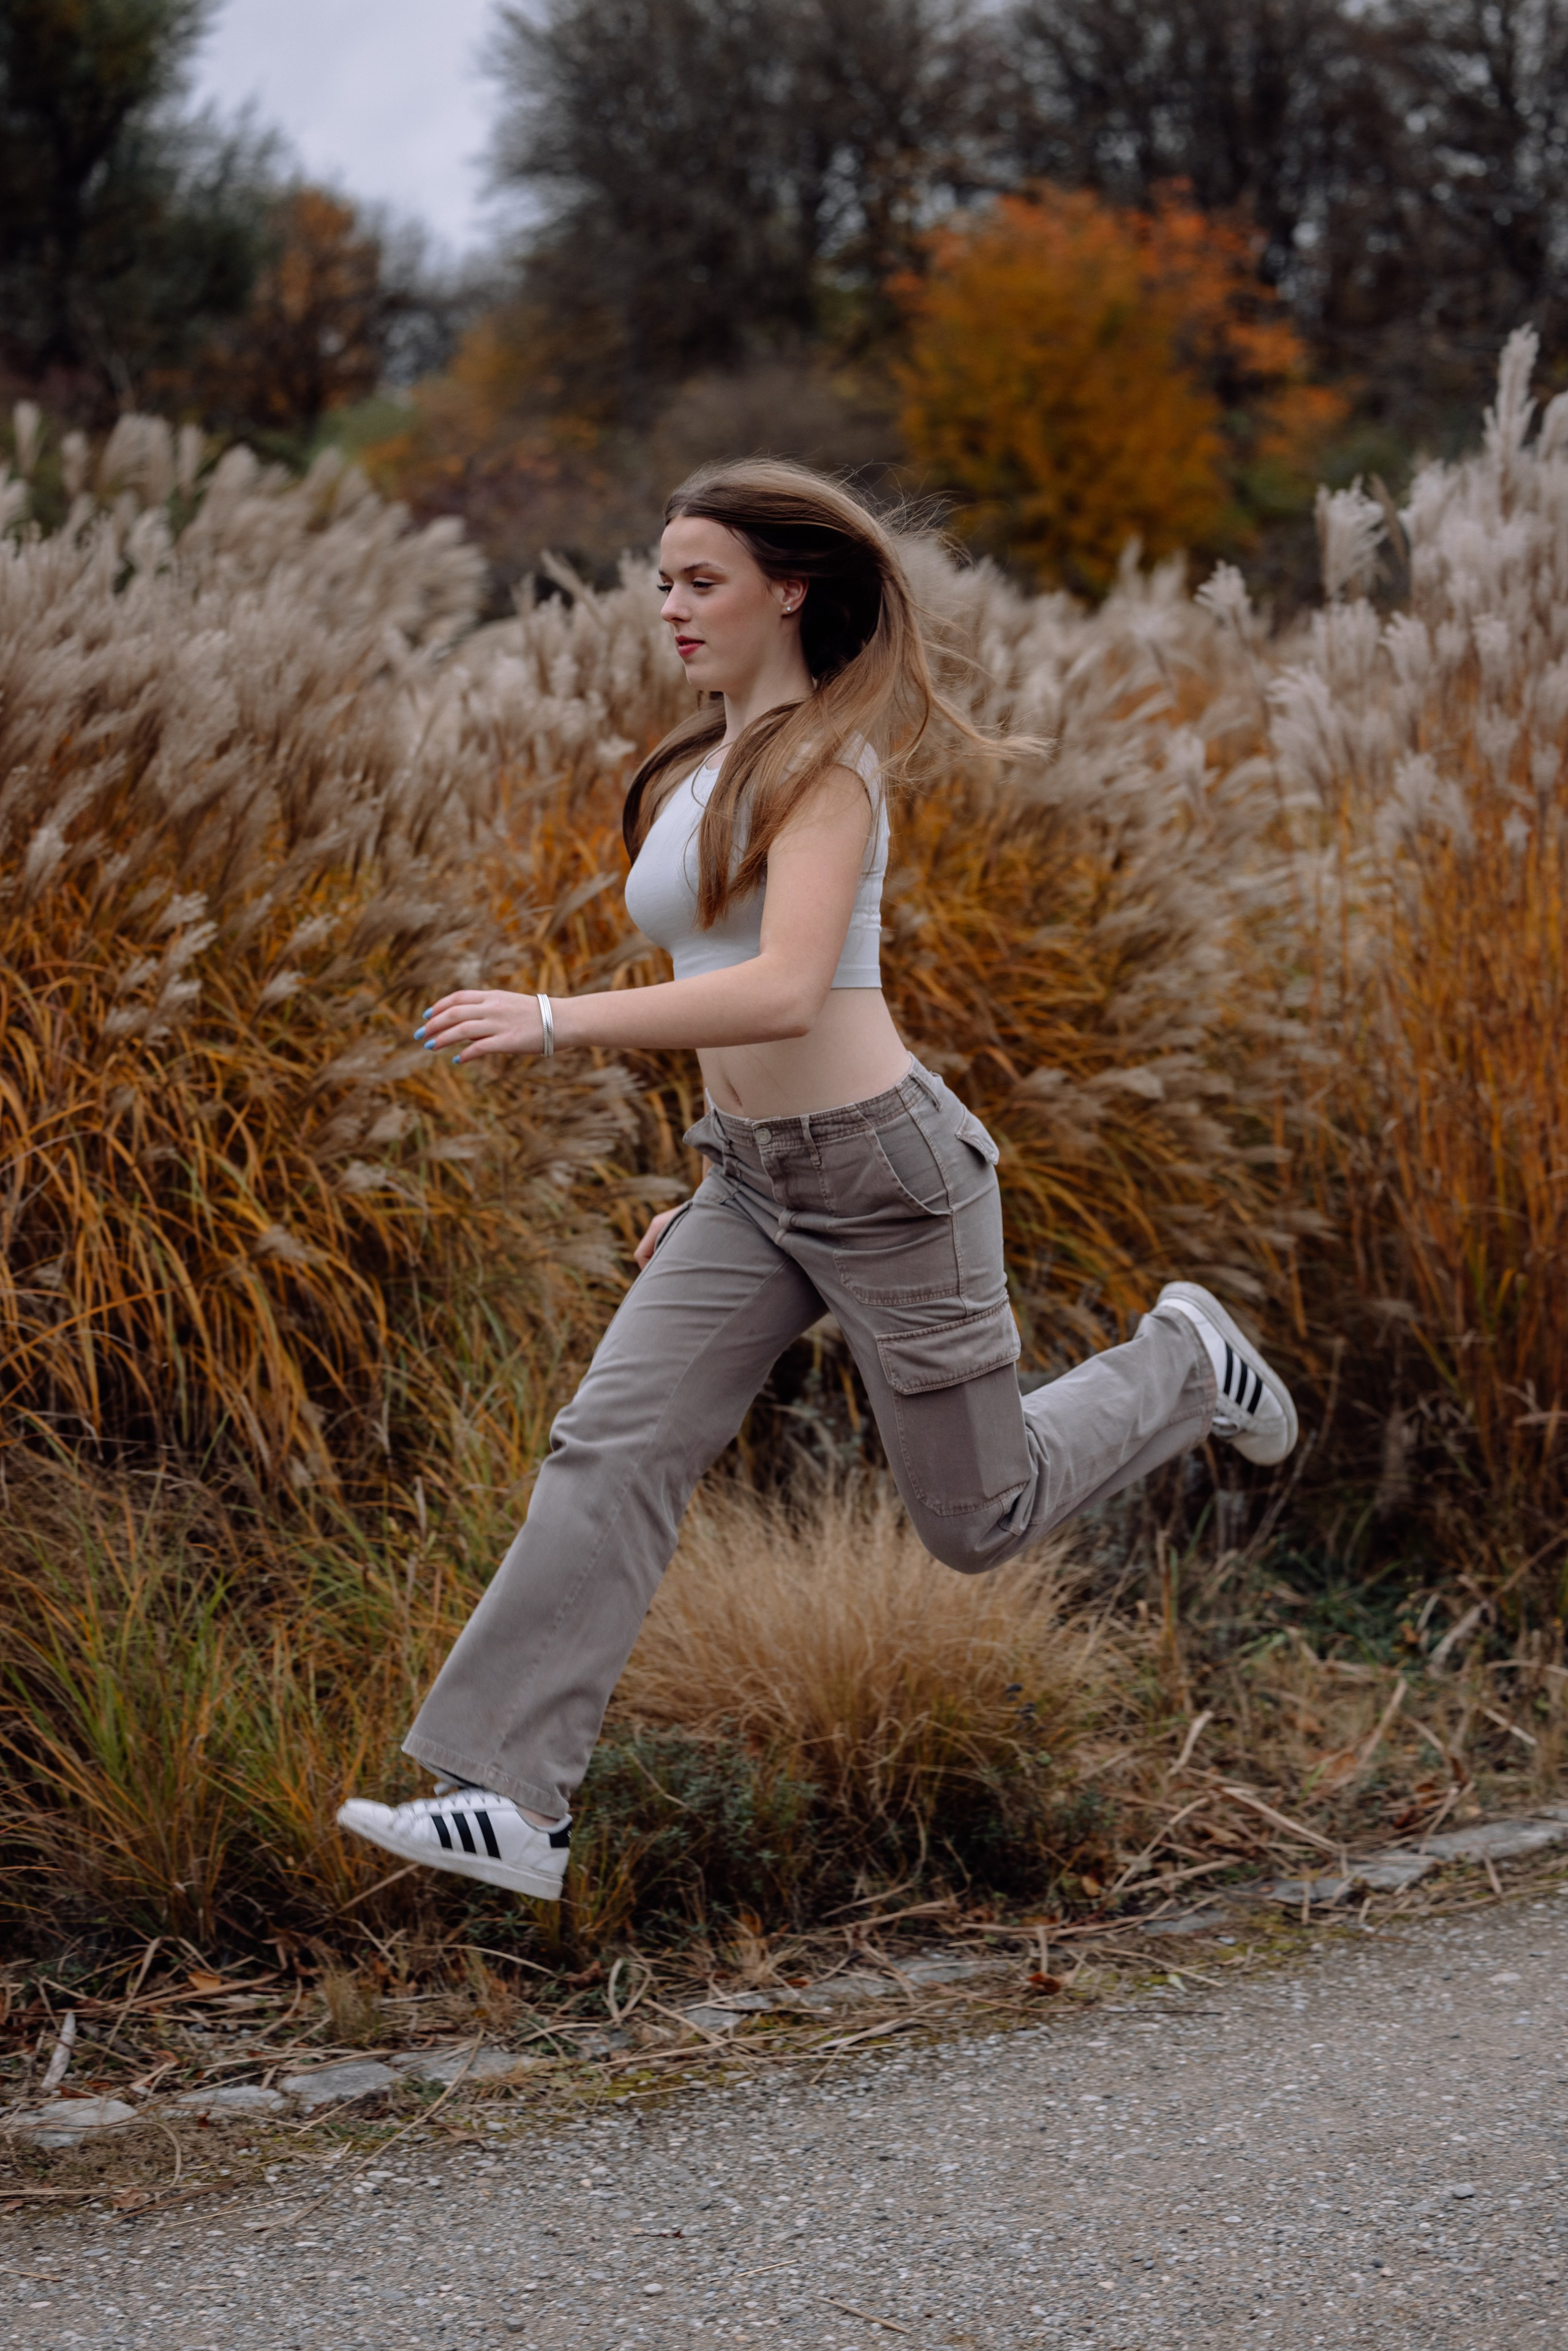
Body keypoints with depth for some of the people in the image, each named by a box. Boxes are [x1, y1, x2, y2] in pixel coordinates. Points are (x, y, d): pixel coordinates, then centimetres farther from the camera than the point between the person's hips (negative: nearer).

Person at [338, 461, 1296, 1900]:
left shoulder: (826, 766, -16)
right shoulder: (706, 768, 12)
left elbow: (785, 993, -30)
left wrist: (556, 1021, -37)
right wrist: (711, 1183, 21)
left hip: (883, 1172, -7)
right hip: (754, 1187, 7)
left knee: (979, 1521, 7)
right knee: (611, 1448, -11)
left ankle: (1182, 1366, 33)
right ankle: (509, 1801, -14)